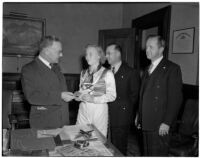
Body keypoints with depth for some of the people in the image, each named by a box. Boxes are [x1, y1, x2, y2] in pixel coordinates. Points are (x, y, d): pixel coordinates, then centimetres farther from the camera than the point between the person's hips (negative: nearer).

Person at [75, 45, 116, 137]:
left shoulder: (107, 73, -4)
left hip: (99, 111, -4)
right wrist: (79, 95, -3)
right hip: (83, 110, 4)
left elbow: (112, 96, -8)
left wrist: (93, 99, -17)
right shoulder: (83, 73, 11)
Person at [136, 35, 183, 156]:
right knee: (147, 153, 16)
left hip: (160, 126, -7)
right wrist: (139, 117, 14)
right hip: (145, 123, 7)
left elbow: (175, 99, -14)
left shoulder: (172, 68, -9)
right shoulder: (148, 69, 15)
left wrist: (167, 123, -17)